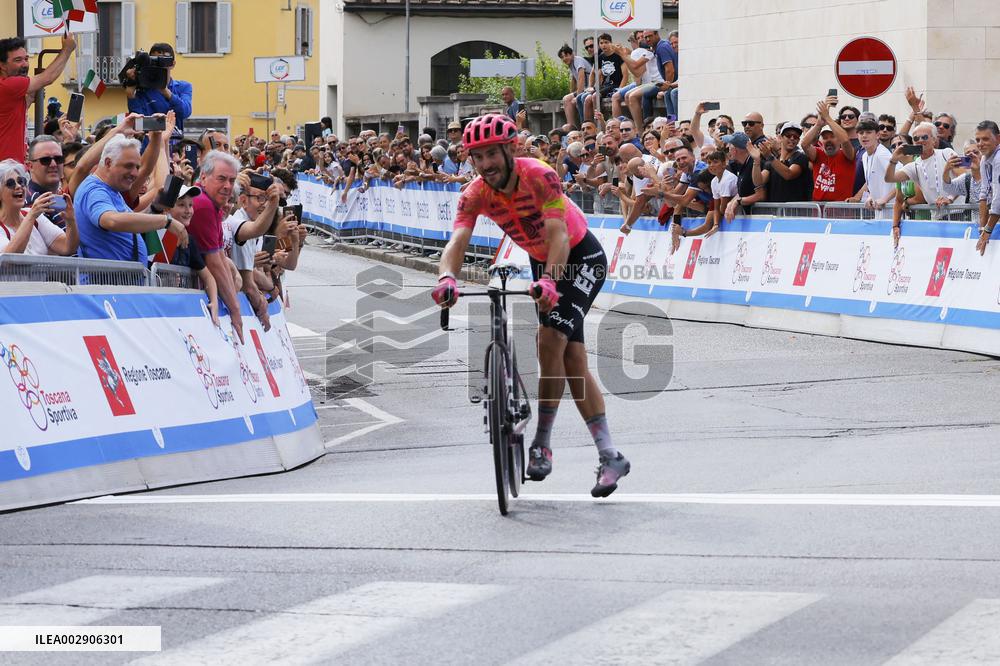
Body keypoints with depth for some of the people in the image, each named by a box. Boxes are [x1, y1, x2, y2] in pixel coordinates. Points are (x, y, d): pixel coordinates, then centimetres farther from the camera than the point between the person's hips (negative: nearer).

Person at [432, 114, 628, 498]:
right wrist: (447, 278, -53)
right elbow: (458, 240, -31)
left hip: (581, 256, -6)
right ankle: (609, 456, 6)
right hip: (541, 262, 6)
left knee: (551, 337, -24)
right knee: (573, 358, 2)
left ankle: (543, 444, -15)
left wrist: (550, 282, -57)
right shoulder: (475, 195, -17)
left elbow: (559, 235, -40)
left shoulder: (540, 177, -30)